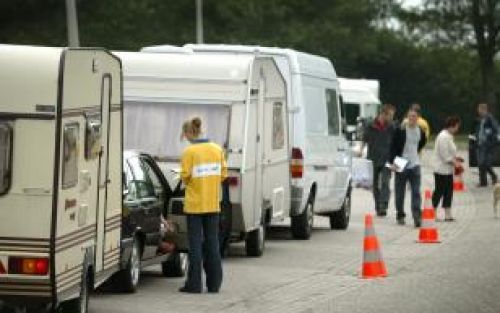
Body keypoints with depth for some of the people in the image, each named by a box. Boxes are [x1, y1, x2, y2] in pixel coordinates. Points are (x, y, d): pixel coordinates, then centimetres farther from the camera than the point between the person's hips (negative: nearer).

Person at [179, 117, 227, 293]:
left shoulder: (189, 152, -12)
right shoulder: (217, 149, 3)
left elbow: (185, 176, -13)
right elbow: (223, 174, 6)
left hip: (194, 204, -4)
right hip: (213, 204, 4)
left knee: (195, 243, 1)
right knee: (212, 242, 10)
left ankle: (194, 284, 0)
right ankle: (214, 283, 11)